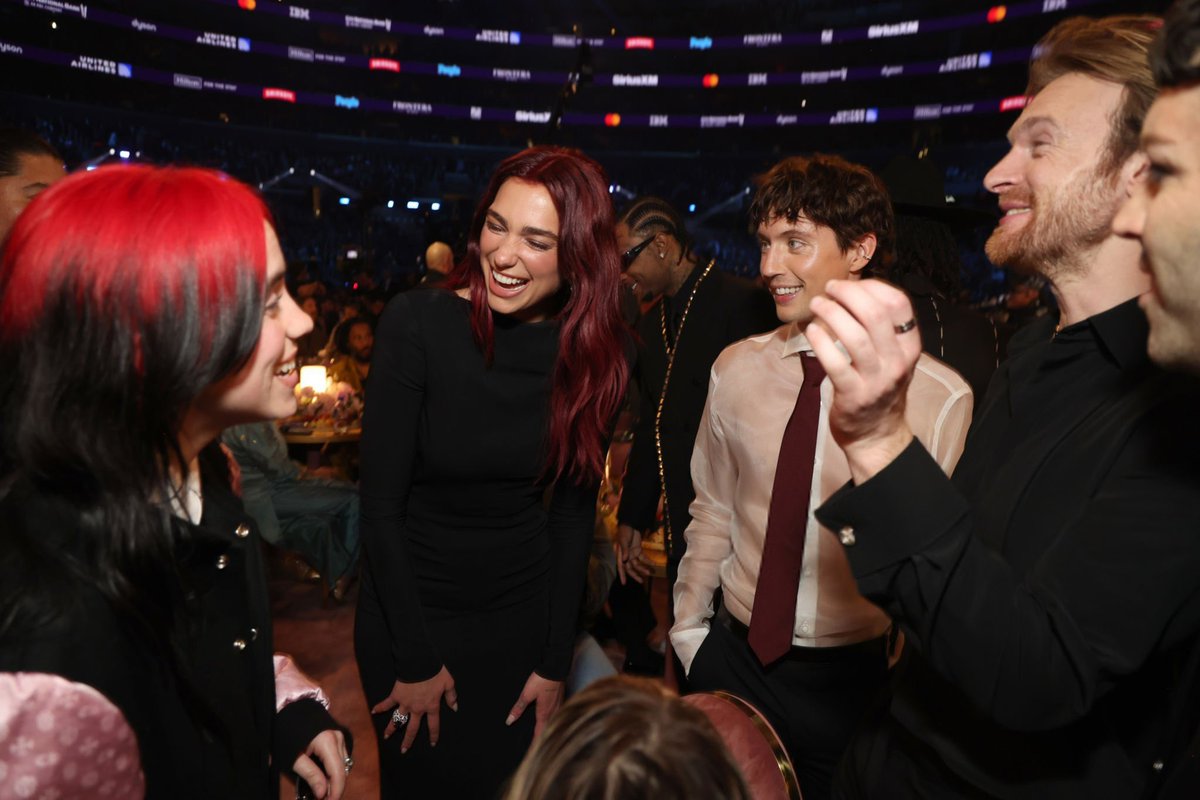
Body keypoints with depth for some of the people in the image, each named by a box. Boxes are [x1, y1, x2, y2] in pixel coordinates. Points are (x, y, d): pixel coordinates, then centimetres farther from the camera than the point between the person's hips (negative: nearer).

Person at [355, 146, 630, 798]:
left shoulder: (593, 351, -9)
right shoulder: (416, 323, -19)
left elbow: (574, 510, -3)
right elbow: (381, 505, -15)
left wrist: (555, 662, -2)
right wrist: (417, 660, -11)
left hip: (524, 614, 3)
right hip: (411, 611, -2)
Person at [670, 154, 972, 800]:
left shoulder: (940, 398, -16)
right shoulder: (736, 370, -4)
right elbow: (712, 511, 5)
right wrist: (688, 629, 8)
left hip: (854, 680, -3)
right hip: (732, 659, 4)